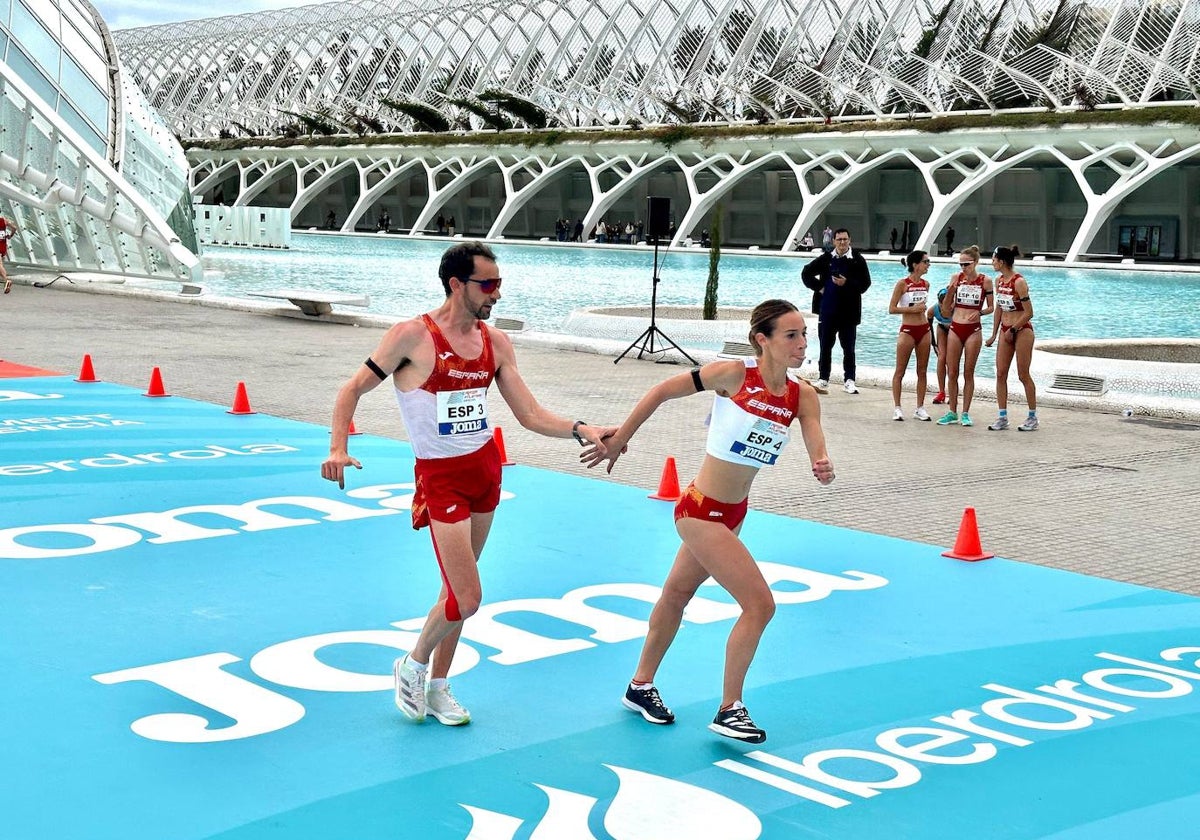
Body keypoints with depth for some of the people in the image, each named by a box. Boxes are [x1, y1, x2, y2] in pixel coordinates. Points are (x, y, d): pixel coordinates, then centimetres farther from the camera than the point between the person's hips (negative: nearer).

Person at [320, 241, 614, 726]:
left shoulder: (496, 343, 3)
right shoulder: (412, 336, -14)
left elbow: (530, 416, 4)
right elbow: (354, 388, -6)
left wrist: (579, 430, -12)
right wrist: (338, 448, -20)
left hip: (486, 467, 6)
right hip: (441, 476, -6)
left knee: (456, 590, 12)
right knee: (467, 599, -10)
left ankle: (438, 686, 27)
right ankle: (414, 665, 17)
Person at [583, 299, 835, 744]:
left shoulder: (802, 396, -5)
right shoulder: (734, 374, -20)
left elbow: (817, 452, -14)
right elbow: (662, 391, -11)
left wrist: (823, 467, -38)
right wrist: (619, 439, -7)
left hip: (732, 513, 7)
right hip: (702, 510, -7)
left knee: (678, 593, 24)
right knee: (760, 604, -12)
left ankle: (641, 687, 43)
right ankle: (729, 710, 3)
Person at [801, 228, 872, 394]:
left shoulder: (857, 260, -3)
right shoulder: (826, 259, 4)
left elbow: (865, 284, -7)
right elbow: (806, 273, 11)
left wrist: (846, 283, -20)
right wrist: (818, 287, -1)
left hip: (848, 312, -2)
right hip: (827, 310, 2)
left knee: (848, 348, 3)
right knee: (825, 347, 9)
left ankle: (849, 380, 9)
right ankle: (823, 379, 18)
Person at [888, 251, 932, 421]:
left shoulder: (925, 284, 7)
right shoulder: (902, 284, -11)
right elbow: (892, 309, -12)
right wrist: (912, 309, -16)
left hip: (924, 329, 6)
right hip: (907, 330, -6)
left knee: (922, 371, 8)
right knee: (900, 371, 1)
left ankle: (920, 408, 14)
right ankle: (897, 408, 6)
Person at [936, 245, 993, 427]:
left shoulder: (985, 281, -3)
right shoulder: (956, 278, 3)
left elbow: (991, 307, 3)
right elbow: (947, 309, 7)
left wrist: (980, 312, -17)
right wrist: (949, 292, -11)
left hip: (973, 330, -2)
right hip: (955, 329, 2)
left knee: (968, 373, 2)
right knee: (951, 373, 3)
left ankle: (965, 414, 9)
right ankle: (952, 413, 12)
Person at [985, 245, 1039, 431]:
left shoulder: (1019, 282, -18)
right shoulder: (999, 281, 6)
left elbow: (1029, 313, -17)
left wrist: (1013, 330, -14)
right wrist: (994, 334, 13)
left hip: (1022, 330, -7)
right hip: (1005, 330, 7)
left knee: (1023, 375, 0)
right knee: (1000, 374, 3)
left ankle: (1033, 417, 12)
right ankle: (1002, 417, 9)